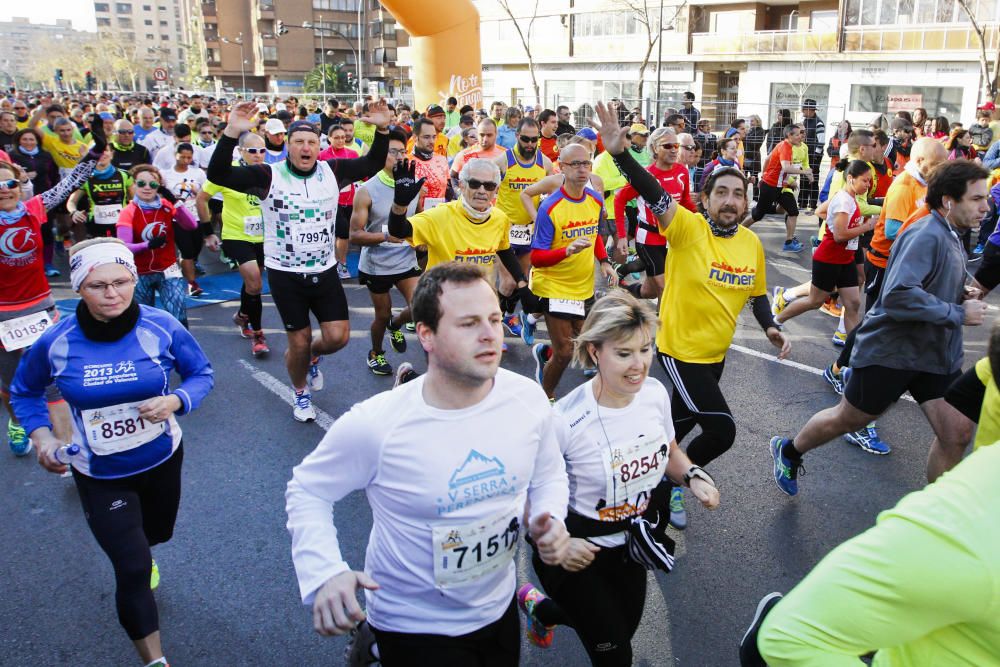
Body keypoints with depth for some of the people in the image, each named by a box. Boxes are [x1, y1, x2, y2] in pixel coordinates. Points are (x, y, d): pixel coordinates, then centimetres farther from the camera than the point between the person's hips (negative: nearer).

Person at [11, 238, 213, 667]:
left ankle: (130, 549, 70)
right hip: (99, 475, -2)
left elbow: (201, 373, -7)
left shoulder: (162, 327, -20)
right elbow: (25, 392, 2)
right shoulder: (56, 342, -18)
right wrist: (41, 436, -14)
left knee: (157, 534, 29)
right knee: (134, 570, -5)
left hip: (162, 459, 2)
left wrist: (175, 402, -27)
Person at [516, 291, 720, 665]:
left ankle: (540, 608, 50)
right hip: (578, 551, -6)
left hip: (631, 546, 6)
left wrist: (693, 477, -10)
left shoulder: (655, 393, -12)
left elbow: (669, 453, 8)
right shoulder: (565, 420, -29)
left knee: (624, 629, 27)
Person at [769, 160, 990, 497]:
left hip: (937, 354, 8)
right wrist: (958, 313, -25)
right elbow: (899, 295, -34)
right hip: (891, 351, -8)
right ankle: (789, 451, 35)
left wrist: (961, 296, 2)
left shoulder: (950, 236, 9)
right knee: (847, 420, 9)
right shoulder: (926, 235, -22)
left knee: (957, 434, 3)